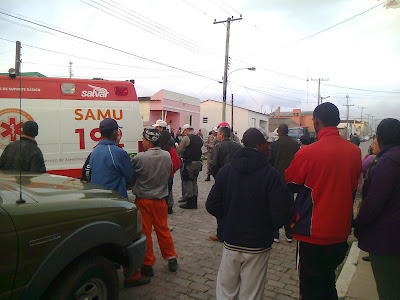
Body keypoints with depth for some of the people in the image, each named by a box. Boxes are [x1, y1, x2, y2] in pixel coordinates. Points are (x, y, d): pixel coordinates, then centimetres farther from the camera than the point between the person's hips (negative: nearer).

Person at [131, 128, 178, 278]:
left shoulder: (139, 158, -18)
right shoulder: (167, 156, -5)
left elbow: (131, 177, -7)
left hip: (143, 200, -4)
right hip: (160, 199, 4)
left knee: (144, 232, 9)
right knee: (163, 229, 18)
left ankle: (147, 264, 19)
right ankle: (171, 258, 27)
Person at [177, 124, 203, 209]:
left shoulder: (186, 138, -11)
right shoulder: (199, 138, 11)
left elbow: (180, 151, -9)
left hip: (189, 163, -7)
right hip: (198, 162, 8)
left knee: (187, 182, 2)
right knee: (194, 182, 16)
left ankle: (189, 203, 5)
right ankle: (194, 202, 21)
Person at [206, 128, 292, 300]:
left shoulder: (226, 170, -5)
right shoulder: (270, 174, -15)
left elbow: (211, 206, -4)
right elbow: (281, 214, -18)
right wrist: (268, 226, 3)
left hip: (230, 242, 3)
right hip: (258, 245, -3)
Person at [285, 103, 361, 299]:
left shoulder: (307, 153, -20)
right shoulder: (355, 151, -4)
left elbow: (289, 184, -6)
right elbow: (354, 188, 11)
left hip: (312, 234, -5)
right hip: (341, 233, 6)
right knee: (328, 283, 25)